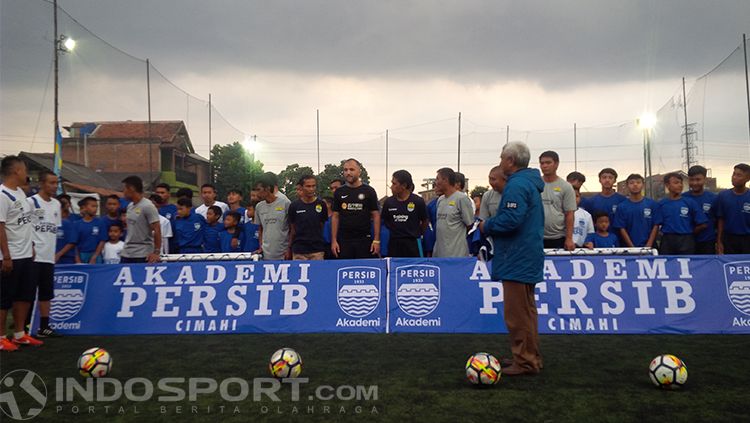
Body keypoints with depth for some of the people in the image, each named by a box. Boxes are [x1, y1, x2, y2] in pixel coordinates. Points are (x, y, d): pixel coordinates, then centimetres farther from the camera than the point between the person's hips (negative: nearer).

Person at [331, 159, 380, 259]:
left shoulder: (368, 191, 2)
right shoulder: (339, 192, 8)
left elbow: (376, 216, 1)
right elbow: (335, 216, 9)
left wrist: (376, 240, -7)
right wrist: (333, 240, 1)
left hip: (364, 239, -2)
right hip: (344, 240, 2)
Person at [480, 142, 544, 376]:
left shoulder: (516, 185, -17)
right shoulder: (530, 183, 16)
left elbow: (511, 220, -27)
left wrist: (487, 225, -9)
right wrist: (491, 226, 16)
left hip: (517, 260, -11)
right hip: (527, 258, 11)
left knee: (517, 314, -4)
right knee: (526, 310, 18)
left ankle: (525, 361, 3)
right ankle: (530, 357, 26)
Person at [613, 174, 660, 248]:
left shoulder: (652, 204, 3)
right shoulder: (622, 206, 1)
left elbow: (656, 226, 1)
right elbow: (621, 229, -2)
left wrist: (648, 245, -9)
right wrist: (632, 247, -11)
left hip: (649, 247, 1)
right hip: (629, 248, -1)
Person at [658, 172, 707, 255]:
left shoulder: (689, 202, -2)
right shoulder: (661, 204, 3)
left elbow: (702, 225, -2)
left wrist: (688, 234, 6)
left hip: (686, 242, -1)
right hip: (667, 242, 1)